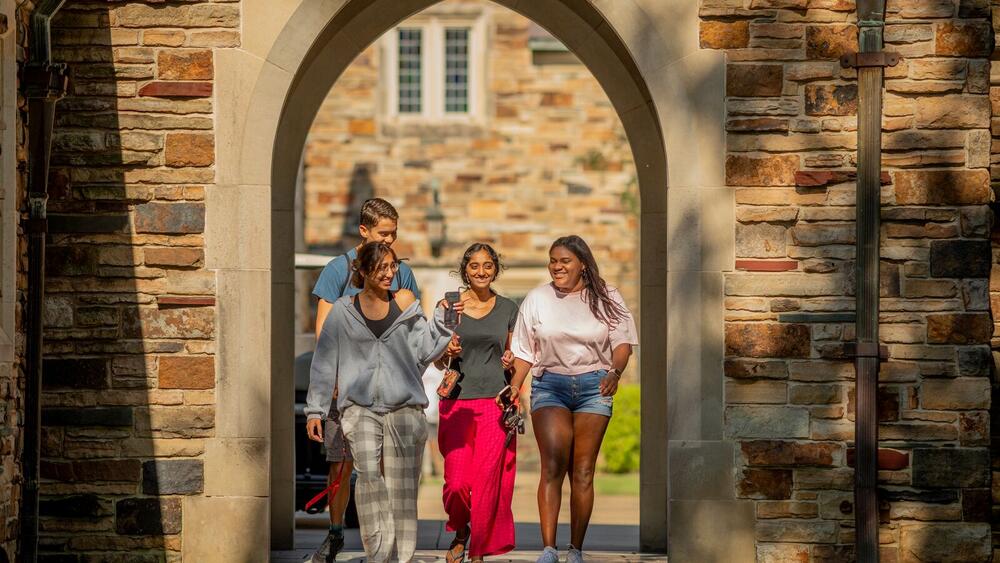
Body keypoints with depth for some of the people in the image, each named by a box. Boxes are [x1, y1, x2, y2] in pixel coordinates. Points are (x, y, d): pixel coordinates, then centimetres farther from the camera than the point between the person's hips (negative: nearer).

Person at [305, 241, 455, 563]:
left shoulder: (404, 304, 8)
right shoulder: (344, 311, 6)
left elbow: (423, 351, 7)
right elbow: (325, 362, 9)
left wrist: (442, 320, -5)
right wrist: (315, 410, 7)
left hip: (404, 406, 1)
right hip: (361, 407, -1)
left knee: (401, 484, -2)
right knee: (368, 474, -21)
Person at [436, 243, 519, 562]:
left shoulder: (508, 309, 9)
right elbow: (438, 362, 11)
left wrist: (512, 360, -5)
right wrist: (447, 352, -11)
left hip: (495, 403, 0)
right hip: (458, 403, 0)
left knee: (488, 479, -6)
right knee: (457, 480, -9)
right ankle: (460, 533, 20)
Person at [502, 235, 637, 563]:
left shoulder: (606, 298, 6)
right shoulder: (537, 299, 10)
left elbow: (622, 342, 2)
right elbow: (525, 350, 12)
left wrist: (615, 371, -18)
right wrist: (514, 386, -2)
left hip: (593, 386, 0)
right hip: (549, 385, 0)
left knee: (583, 472, -1)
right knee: (553, 465, -14)